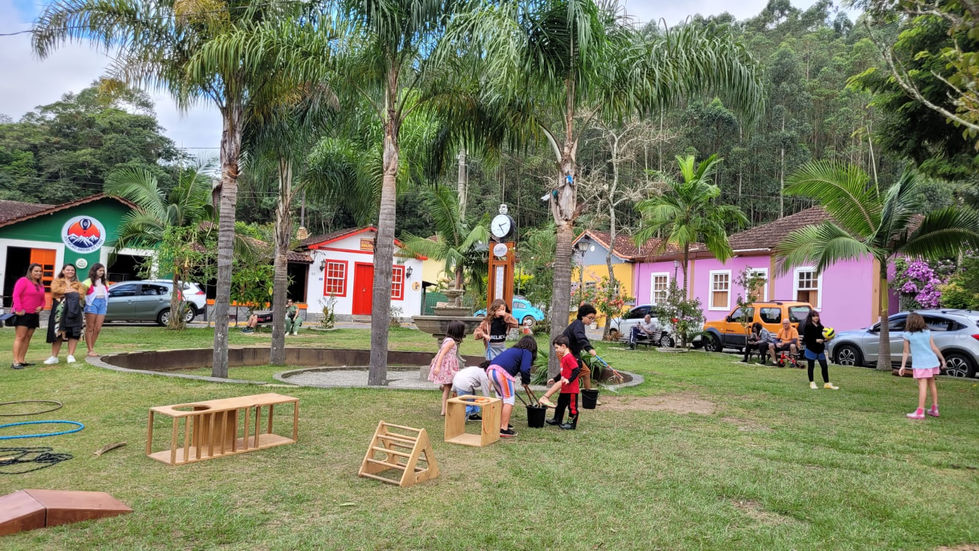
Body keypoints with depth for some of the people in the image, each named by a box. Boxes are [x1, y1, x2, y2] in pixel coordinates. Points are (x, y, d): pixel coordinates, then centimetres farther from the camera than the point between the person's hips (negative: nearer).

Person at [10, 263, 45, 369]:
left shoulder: (40, 285, 17)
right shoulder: (23, 281, -5)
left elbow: (42, 299, 23)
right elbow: (16, 295, -13)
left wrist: (41, 307, 2)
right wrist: (18, 309, -19)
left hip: (34, 315, 7)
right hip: (22, 314, -7)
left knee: (27, 338, 8)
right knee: (20, 337, -9)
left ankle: (22, 360, 13)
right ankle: (15, 361, -10)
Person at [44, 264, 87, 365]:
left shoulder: (78, 284, 19)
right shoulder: (57, 281, 17)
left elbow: (81, 294, 2)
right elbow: (55, 289, -5)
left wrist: (66, 293, -5)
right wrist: (71, 291, -6)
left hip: (74, 310, 1)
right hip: (60, 310, -1)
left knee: (74, 333, -5)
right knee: (58, 333, -3)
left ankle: (71, 356, -1)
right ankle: (54, 357, 2)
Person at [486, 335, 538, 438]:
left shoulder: (512, 350, 32)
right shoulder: (527, 352, 9)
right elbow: (524, 370, -6)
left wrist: (511, 386, 41)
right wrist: (526, 382, 13)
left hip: (491, 370, 8)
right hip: (501, 373, -8)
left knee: (501, 398, 22)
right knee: (509, 400, -1)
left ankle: (501, 424, 29)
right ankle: (504, 429, -4)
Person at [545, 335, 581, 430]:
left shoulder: (569, 357, -19)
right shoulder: (563, 357, 13)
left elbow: (576, 370, -24)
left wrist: (569, 380, -29)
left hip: (572, 389, -11)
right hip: (564, 389, 11)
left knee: (572, 406, 0)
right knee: (560, 403, 21)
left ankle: (572, 423, 8)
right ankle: (557, 420, 35)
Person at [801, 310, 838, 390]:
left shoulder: (820, 326, 10)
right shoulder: (807, 327, -8)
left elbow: (823, 337, 15)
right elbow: (806, 338, -15)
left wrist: (826, 339, -7)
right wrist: (816, 340, -23)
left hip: (820, 350, 6)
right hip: (811, 349, -5)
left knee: (824, 366, 5)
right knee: (811, 366, 6)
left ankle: (827, 383, 13)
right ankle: (812, 383, 16)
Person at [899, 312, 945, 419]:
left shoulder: (908, 335, -6)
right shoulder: (927, 332, 7)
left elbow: (906, 352, -4)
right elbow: (934, 348, 7)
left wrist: (902, 366, 2)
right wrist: (942, 359, 18)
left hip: (920, 363, -5)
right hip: (932, 361, 5)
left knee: (922, 386, -8)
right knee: (932, 383, 17)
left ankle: (920, 412, -8)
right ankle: (934, 409, 26)